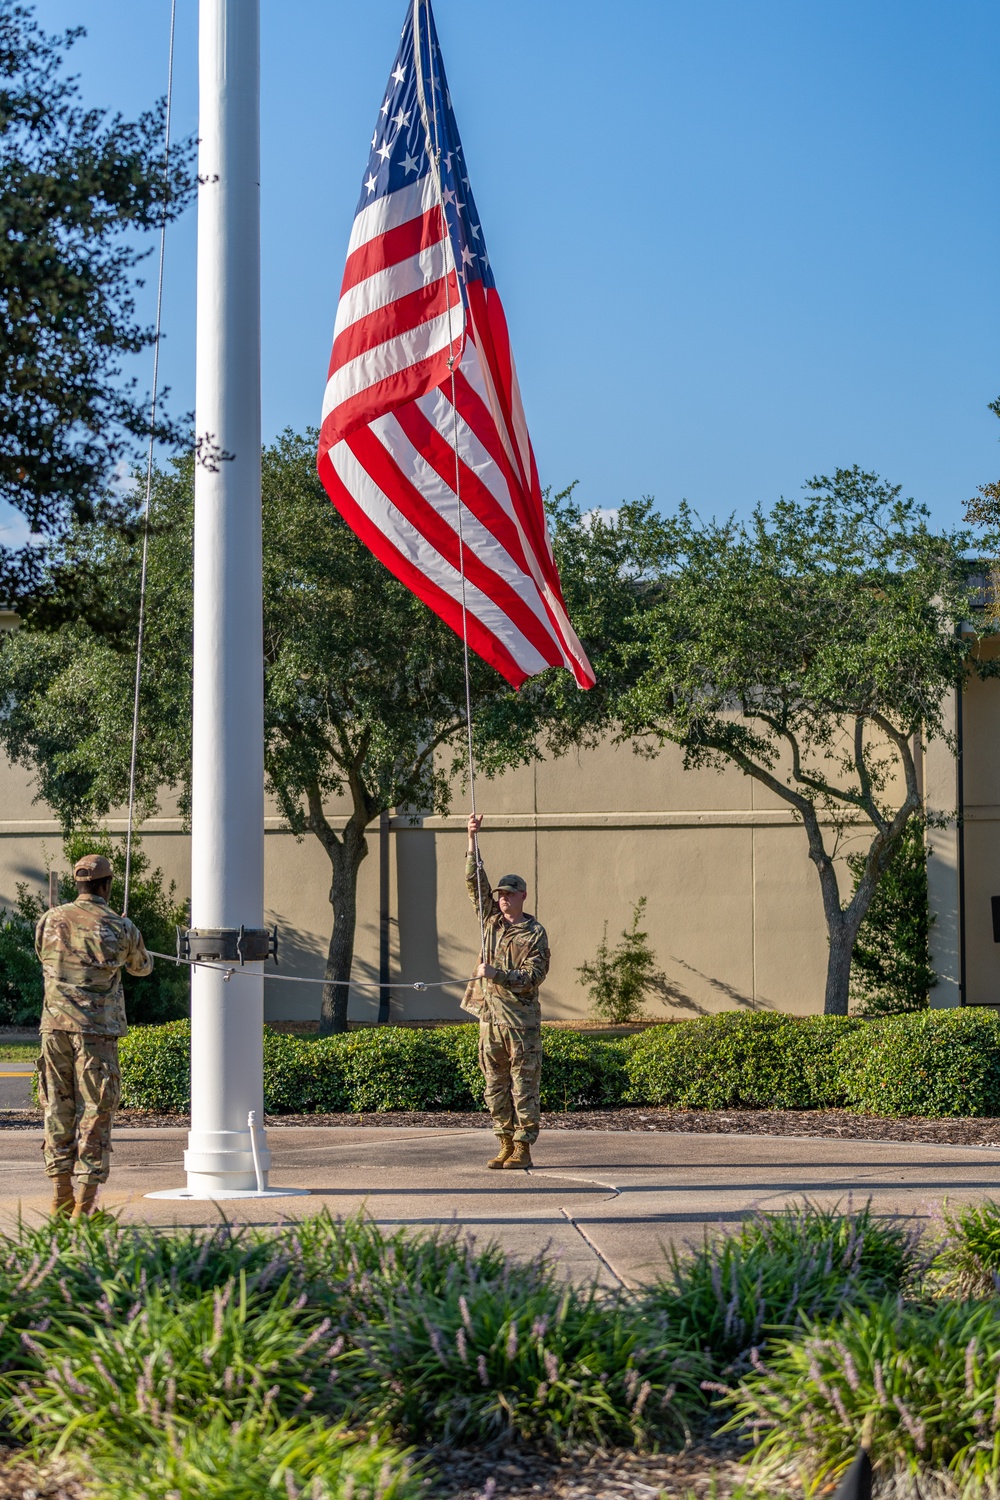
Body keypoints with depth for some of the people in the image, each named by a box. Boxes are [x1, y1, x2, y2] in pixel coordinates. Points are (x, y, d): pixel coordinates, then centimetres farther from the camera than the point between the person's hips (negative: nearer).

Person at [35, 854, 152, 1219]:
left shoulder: (50, 921, 3)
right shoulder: (121, 928, -4)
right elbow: (142, 967, 16)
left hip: (55, 1025, 3)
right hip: (96, 1030, -3)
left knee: (58, 1109, 11)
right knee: (95, 1112, 0)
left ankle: (62, 1197, 14)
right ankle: (85, 1208, -3)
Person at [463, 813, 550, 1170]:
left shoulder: (535, 933, -4)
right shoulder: (492, 921, 11)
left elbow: (533, 976, -12)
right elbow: (475, 882, 8)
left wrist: (497, 975, -20)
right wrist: (472, 840, 0)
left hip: (521, 1020, -6)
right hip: (490, 1017, 6)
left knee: (524, 1087, -2)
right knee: (496, 1087, 8)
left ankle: (523, 1149, 0)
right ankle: (505, 1146, 14)